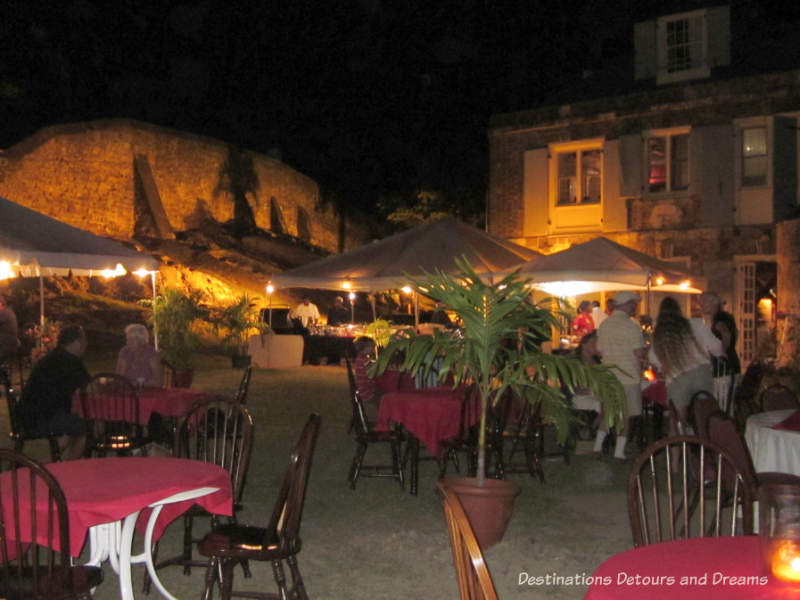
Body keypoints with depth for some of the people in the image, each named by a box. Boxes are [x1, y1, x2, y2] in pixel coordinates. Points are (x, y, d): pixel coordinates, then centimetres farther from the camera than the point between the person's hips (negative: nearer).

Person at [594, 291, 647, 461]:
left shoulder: (604, 324, 7)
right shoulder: (631, 326, -14)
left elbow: (600, 351, 11)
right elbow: (639, 353, -18)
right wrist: (648, 350, 3)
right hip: (628, 376, -6)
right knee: (625, 415, 3)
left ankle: (598, 446, 15)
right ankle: (619, 451, 3)